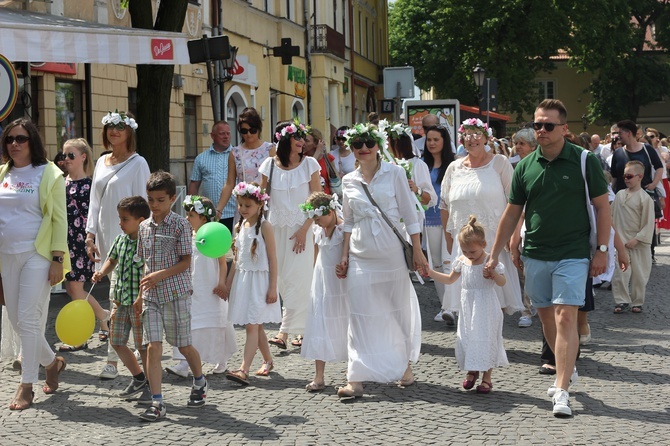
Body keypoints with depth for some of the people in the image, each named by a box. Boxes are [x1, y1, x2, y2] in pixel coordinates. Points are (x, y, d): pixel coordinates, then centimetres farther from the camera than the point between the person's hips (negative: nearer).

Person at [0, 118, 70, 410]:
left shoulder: (48, 174, -4)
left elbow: (59, 219, -7)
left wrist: (57, 259, -13)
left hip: (37, 255, -6)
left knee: (28, 319, -7)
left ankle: (26, 385, 2)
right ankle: (52, 362, 30)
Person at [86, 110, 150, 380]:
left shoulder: (137, 163, -4)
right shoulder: (102, 162, 15)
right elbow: (95, 201, 17)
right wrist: (91, 236, 9)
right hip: (105, 236, 6)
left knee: (119, 296, -10)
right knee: (116, 291, 11)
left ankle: (113, 360, -10)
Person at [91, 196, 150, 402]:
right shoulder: (120, 240, 7)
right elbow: (112, 261, 21)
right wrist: (102, 272, 2)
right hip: (120, 300, 8)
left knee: (143, 345, 0)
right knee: (117, 342, 14)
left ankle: (151, 385, 16)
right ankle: (138, 378, 31)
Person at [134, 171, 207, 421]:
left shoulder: (180, 225, -6)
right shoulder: (144, 226, 10)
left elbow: (185, 262, -8)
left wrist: (161, 275, -20)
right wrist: (140, 294, 15)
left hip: (176, 292, -4)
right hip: (151, 295, 4)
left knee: (183, 345, 7)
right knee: (153, 347, -6)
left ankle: (199, 382, 36)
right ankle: (157, 403, -5)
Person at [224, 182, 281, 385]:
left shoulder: (264, 226, -10)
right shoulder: (239, 226, 10)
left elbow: (272, 259, -10)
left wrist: (273, 287, -13)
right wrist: (228, 283, 17)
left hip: (259, 280, -7)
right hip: (242, 279, 7)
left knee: (252, 326, -12)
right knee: (256, 326, 14)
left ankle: (244, 370, -19)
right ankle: (268, 361, 30)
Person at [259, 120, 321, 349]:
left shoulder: (309, 164, -3)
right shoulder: (269, 165, 2)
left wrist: (304, 230, -12)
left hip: (301, 227, -2)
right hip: (277, 227, 2)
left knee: (295, 279, -7)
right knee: (283, 280, 5)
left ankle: (285, 332, -6)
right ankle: (304, 329, 18)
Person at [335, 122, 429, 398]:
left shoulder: (394, 173, 0)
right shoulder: (348, 182, 8)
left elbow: (409, 214, 0)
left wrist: (417, 251, -3)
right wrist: (344, 256, 9)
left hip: (391, 252, -2)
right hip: (361, 256, 2)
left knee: (399, 309, 7)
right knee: (360, 315, -2)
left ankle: (404, 365, 26)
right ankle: (356, 379, -3)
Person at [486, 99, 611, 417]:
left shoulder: (584, 161, -5)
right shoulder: (525, 166, 5)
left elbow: (602, 207, -1)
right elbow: (512, 213, 11)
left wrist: (602, 250, -7)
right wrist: (494, 255, 10)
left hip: (573, 254, -4)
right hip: (535, 256, 4)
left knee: (565, 318, -11)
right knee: (546, 318, 12)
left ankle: (561, 391, -10)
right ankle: (567, 369, 34)